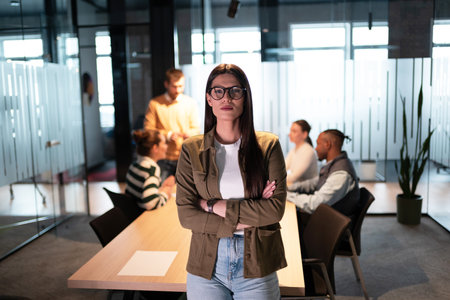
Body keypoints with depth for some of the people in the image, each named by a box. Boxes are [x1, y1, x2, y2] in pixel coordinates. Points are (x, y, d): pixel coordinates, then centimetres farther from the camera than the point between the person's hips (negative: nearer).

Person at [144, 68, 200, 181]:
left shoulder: (190, 103, 6)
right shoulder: (155, 104, -2)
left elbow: (196, 128, 5)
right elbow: (148, 130, -3)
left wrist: (189, 134, -18)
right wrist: (168, 135, -16)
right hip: (163, 158, -1)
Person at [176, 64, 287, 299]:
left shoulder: (268, 146, -2)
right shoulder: (191, 150, -1)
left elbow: (276, 208, -11)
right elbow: (186, 215, -6)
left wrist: (213, 205, -13)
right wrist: (243, 220, -13)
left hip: (256, 266, 0)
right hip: (206, 266, 0)